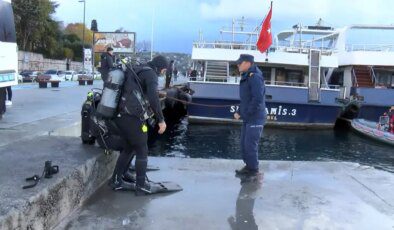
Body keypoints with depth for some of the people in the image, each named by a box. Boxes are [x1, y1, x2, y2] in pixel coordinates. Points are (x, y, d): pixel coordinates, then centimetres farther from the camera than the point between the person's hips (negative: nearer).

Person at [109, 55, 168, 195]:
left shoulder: (135, 71, 18)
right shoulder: (151, 74, -8)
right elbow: (153, 97, -24)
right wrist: (161, 120, -20)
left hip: (120, 116, 8)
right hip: (133, 119, -8)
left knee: (128, 148, 22)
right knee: (142, 151, 6)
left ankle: (116, 180, 26)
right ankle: (141, 186, 13)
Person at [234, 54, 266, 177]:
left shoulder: (255, 77, -16)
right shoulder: (246, 77, 14)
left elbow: (257, 99, -24)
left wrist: (245, 114, -18)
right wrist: (240, 112, 9)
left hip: (255, 118, -9)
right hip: (248, 118, 9)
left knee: (250, 144, -4)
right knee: (244, 143, 13)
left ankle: (253, 169, 8)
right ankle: (248, 165, 25)